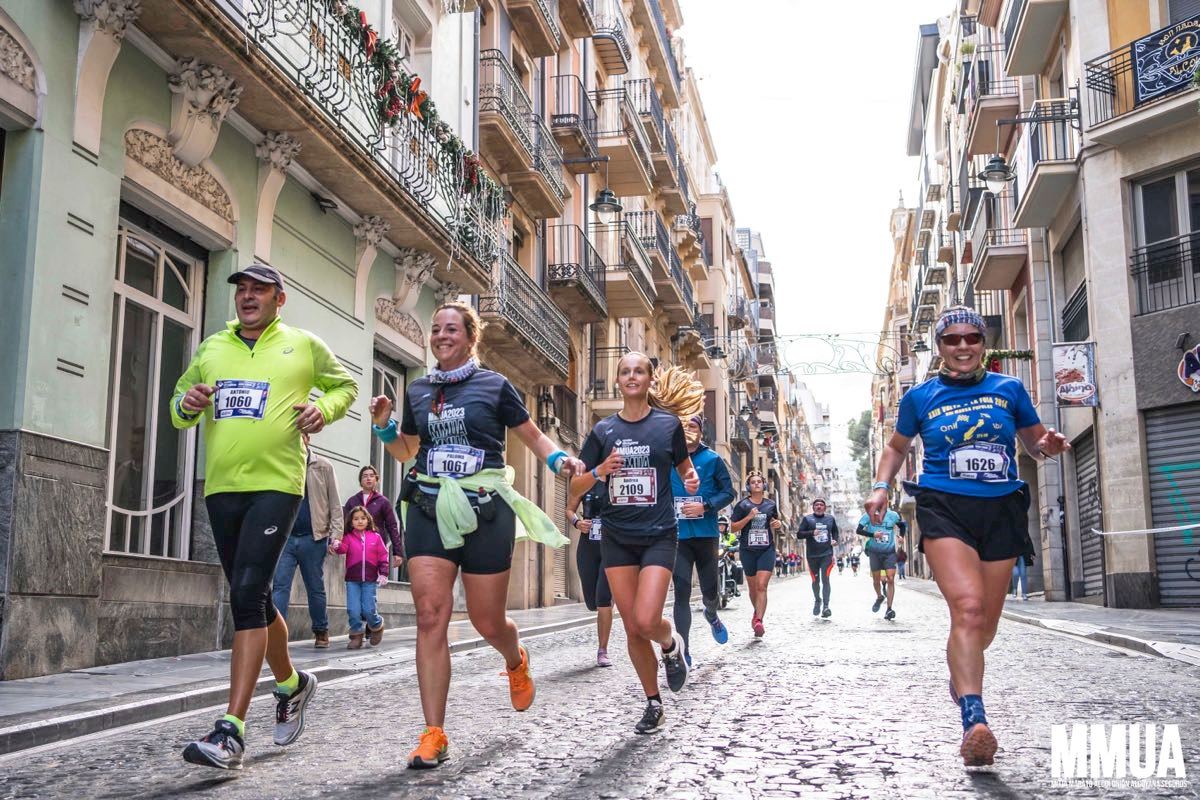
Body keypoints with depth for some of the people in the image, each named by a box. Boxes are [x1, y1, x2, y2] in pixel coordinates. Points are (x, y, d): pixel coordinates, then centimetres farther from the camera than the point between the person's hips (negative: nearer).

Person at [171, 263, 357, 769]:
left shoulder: (304, 346, 6)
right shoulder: (212, 348, 15)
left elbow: (345, 386, 19)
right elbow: (179, 408, 22)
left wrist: (324, 409, -3)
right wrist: (187, 405, -2)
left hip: (276, 485, -5)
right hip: (221, 487, 5)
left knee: (247, 595, -17)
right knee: (252, 599, 14)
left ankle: (231, 731, -17)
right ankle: (291, 683, 38)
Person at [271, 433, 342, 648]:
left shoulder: (323, 467, 4)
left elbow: (334, 503, 2)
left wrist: (336, 533, -7)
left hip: (312, 538, -1)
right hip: (285, 537, 1)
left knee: (315, 588, 9)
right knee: (280, 585, -8)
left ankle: (321, 631, 23)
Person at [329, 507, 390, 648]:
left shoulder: (375, 537, 4)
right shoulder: (348, 537, 4)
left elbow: (383, 556, 5)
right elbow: (343, 548, -15)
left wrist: (383, 573, -2)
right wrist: (337, 546, -38)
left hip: (370, 580, -1)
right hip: (352, 580, 1)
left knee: (368, 610, -4)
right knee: (353, 610, -5)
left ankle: (377, 626, 27)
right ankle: (356, 636, 13)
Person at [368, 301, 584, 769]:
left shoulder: (494, 386, 2)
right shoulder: (418, 391, 12)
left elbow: (533, 436, 10)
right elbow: (405, 452, 23)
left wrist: (559, 460, -9)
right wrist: (384, 426, 4)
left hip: (484, 511, -2)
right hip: (429, 509, 3)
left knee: (487, 623, 5)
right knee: (430, 615, -11)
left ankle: (515, 661, 43)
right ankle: (434, 735, -7)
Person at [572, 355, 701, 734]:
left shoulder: (668, 424, -1)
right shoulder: (604, 429, 3)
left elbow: (685, 467, 13)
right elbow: (576, 486, 4)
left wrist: (691, 478, -9)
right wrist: (599, 471, -15)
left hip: (658, 535, -2)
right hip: (617, 538, 3)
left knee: (646, 620, -17)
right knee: (632, 628, 5)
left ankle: (671, 643, 19)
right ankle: (653, 704, 22)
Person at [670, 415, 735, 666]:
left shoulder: (712, 459, 1)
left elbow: (728, 492, -1)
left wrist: (704, 506, -16)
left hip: (705, 534, 0)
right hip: (677, 535, 0)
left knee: (709, 590, 11)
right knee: (682, 593, -6)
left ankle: (711, 615, 47)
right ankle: (684, 652, -3)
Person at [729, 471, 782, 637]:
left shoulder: (771, 504, 7)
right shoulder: (742, 505, -1)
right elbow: (733, 527, -3)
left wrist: (778, 524, 1)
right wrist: (748, 517, -16)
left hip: (767, 549, 0)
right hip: (748, 550, 0)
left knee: (761, 586, -14)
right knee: (753, 587, 13)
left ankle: (758, 621, -21)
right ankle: (757, 612, 39)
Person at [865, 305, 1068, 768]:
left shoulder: (1009, 390, 9)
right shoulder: (920, 397, 7)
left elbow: (1035, 443, 18)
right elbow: (897, 447, 22)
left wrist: (1049, 446, -6)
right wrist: (881, 487, 6)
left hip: (1001, 510, 3)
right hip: (944, 508, -2)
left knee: (986, 624, 11)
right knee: (967, 607, -25)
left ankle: (960, 672, 45)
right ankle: (974, 721, -31)